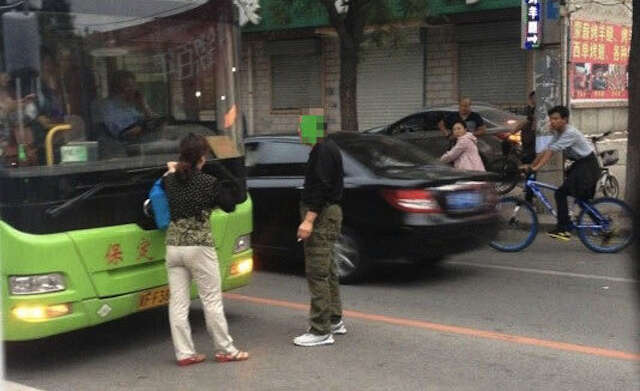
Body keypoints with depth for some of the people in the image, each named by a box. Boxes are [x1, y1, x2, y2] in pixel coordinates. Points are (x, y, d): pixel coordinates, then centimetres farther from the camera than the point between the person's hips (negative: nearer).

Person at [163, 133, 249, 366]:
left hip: (173, 246, 5)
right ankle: (224, 350, 13)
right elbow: (229, 206, 0)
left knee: (178, 301, 8)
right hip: (199, 246, -4)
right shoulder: (209, 183, -11)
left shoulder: (170, 180, 0)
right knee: (212, 299, 5)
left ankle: (184, 353, 10)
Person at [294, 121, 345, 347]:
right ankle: (334, 321, 28)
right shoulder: (326, 149, 19)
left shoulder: (323, 151, -15)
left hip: (321, 217, -11)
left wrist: (309, 220, -26)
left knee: (317, 273, -10)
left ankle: (320, 332, -7)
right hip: (328, 214, 11)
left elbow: (321, 187, -24)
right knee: (326, 271, 18)